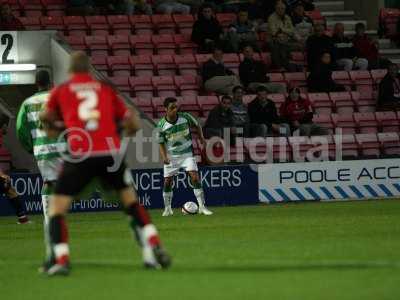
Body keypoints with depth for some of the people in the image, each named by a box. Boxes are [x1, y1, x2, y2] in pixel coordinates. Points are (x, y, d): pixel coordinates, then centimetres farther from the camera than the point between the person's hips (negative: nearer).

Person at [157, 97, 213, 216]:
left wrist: (201, 137, 2)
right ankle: (167, 209, 22)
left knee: (195, 178, -14)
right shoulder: (161, 125, -12)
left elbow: (197, 125, 11)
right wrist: (164, 157, -17)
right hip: (171, 156, 0)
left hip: (187, 154, 0)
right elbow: (161, 143, -2)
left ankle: (202, 207, -9)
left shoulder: (185, 117, -10)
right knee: (167, 182, 3)